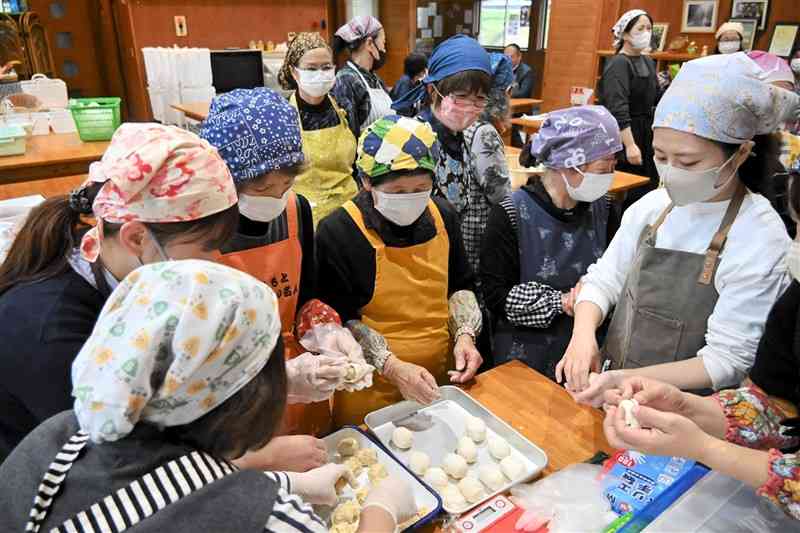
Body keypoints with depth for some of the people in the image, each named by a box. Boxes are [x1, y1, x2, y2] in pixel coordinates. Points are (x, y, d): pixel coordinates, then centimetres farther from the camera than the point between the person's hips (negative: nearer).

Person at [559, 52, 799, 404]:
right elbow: (604, 280, 3)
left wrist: (626, 379, -25)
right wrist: (583, 333, -17)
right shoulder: (653, 205, -1)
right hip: (611, 388, 4)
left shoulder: (759, 238, -15)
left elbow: (727, 360, -15)